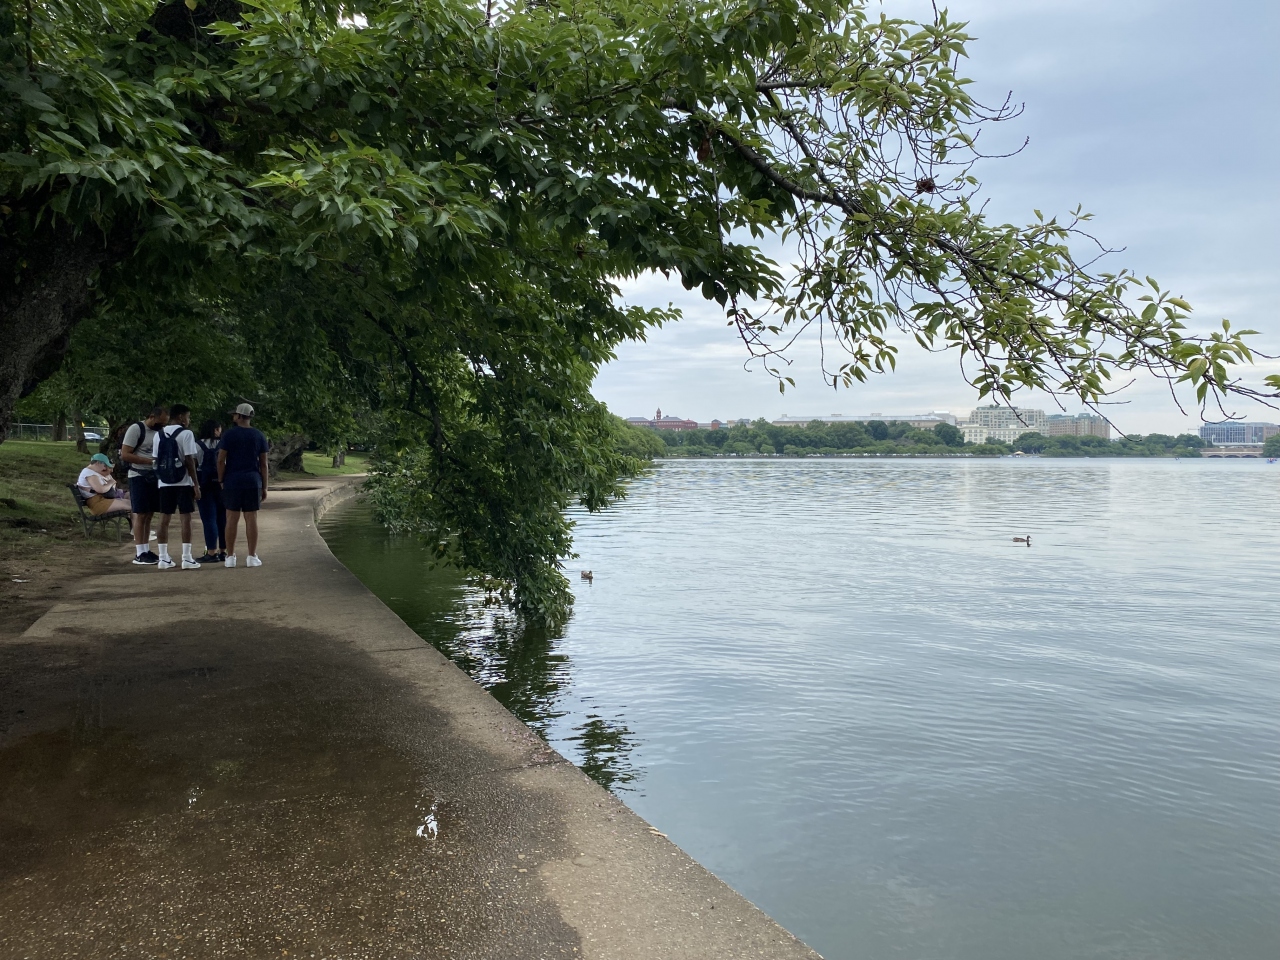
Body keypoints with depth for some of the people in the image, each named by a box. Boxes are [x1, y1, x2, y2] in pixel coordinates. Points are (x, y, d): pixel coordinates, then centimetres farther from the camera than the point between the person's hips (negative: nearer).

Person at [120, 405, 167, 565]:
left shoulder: (159, 431, 11)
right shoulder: (136, 429, -11)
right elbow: (125, 455, -15)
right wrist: (149, 461, -22)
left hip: (154, 477, 7)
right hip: (139, 477, -7)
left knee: (149, 514, 9)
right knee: (140, 515, -5)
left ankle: (146, 550, 14)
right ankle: (140, 554, -1)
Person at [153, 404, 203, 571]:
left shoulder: (159, 434, 9)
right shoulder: (186, 433, -8)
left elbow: (156, 459, 8)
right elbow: (190, 461, -12)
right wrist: (196, 485, -9)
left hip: (164, 482, 5)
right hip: (183, 482, -5)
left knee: (164, 519, 7)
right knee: (185, 518, -2)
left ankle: (163, 558, 8)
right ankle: (187, 559, -3)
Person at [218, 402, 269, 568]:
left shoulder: (229, 435, -2)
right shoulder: (259, 436, 4)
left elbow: (221, 460, -6)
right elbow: (263, 464, 3)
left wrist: (221, 480, 5)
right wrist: (264, 487, 8)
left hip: (232, 481, -1)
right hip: (253, 481, 1)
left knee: (232, 518, 3)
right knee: (251, 518, 2)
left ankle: (230, 557, 7)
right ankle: (252, 557, 3)